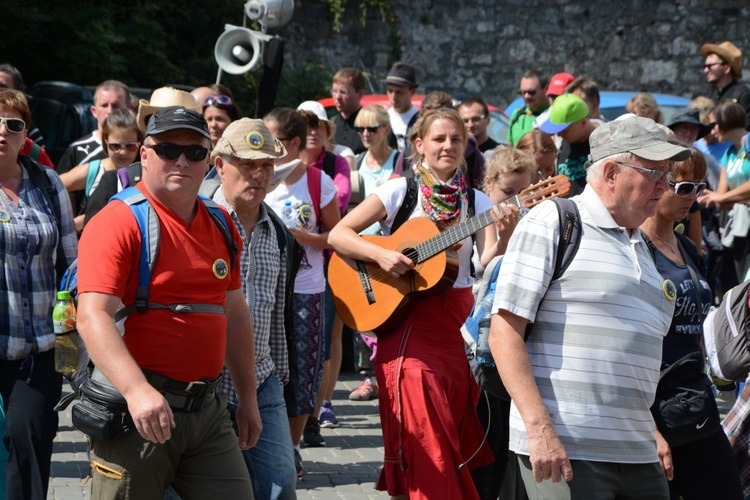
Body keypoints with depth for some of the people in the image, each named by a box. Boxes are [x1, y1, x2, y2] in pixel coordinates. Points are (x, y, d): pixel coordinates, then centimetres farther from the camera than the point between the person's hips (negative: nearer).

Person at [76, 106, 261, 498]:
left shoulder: (221, 226, 13)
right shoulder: (119, 222, -9)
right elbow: (93, 317, -20)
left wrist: (247, 399, 21)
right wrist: (137, 390, -32)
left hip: (210, 409, 6)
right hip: (139, 408, -6)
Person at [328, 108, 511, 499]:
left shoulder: (477, 201, 7)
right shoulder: (400, 191, -2)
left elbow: (487, 261, -7)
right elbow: (338, 234, -6)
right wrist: (381, 255, -20)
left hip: (459, 323, 4)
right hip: (409, 323, -4)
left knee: (460, 436, 6)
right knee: (427, 445, -8)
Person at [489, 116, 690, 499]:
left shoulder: (642, 248, 19)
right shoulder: (551, 222, -3)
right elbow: (503, 332, -11)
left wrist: (656, 435, 17)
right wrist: (540, 430, -18)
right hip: (564, 452, -7)